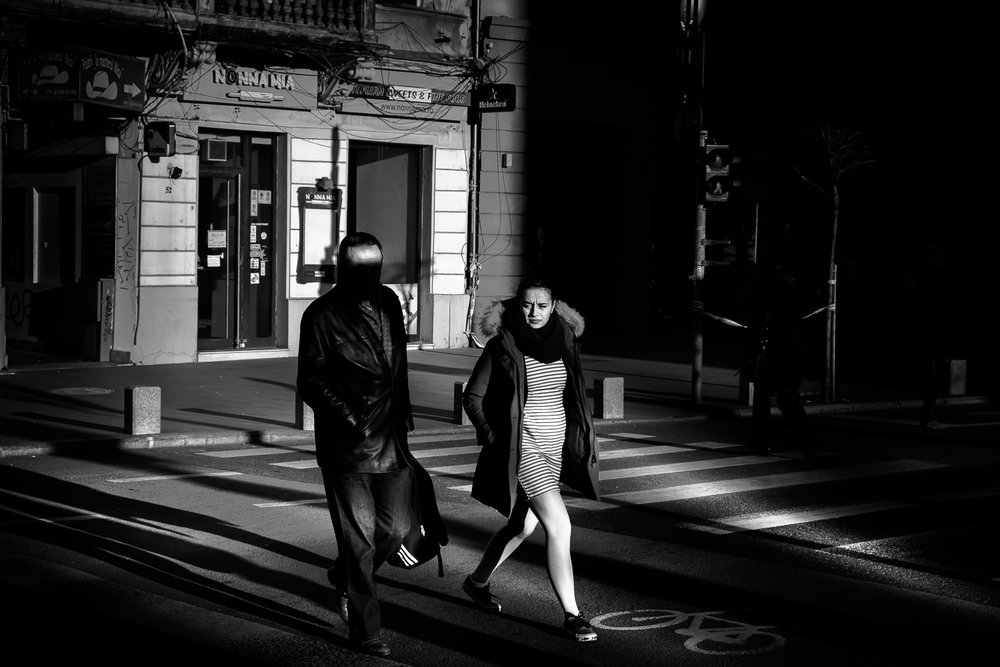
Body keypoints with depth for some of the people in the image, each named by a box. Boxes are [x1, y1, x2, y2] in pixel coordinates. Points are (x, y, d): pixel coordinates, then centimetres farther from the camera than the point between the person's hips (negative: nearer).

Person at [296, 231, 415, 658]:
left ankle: (345, 577, 38)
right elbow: (311, 383, -11)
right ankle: (365, 632, 11)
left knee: (396, 529, 10)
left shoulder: (389, 303, 10)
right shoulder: (322, 315, -9)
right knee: (358, 540, -1)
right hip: (346, 446, -6)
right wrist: (345, 419, -23)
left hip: (390, 442, 6)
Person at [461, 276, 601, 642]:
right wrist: (494, 439, -7)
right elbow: (472, 396, -2)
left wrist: (580, 441, 10)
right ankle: (571, 615, -9)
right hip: (522, 449, -6)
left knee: (523, 524, 20)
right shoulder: (502, 346, -10)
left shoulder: (565, 341, 3)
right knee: (559, 525, -16)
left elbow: (574, 395, 17)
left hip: (556, 448, 6)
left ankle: (477, 582, 42)